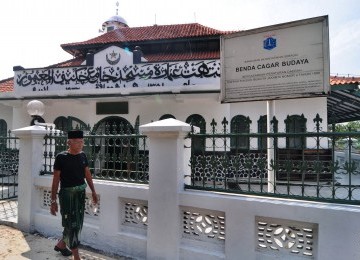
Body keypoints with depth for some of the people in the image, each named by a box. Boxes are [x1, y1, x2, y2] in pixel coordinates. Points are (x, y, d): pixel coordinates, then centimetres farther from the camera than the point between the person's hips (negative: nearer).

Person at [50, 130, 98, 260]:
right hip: (67, 193, -6)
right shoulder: (61, 157, -12)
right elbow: (56, 179, -10)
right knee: (71, 224, 0)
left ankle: (61, 244, 42)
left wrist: (93, 191, 8)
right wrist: (53, 200, -10)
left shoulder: (83, 156, 2)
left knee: (78, 223, 17)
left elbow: (87, 174, 10)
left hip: (81, 192, 6)